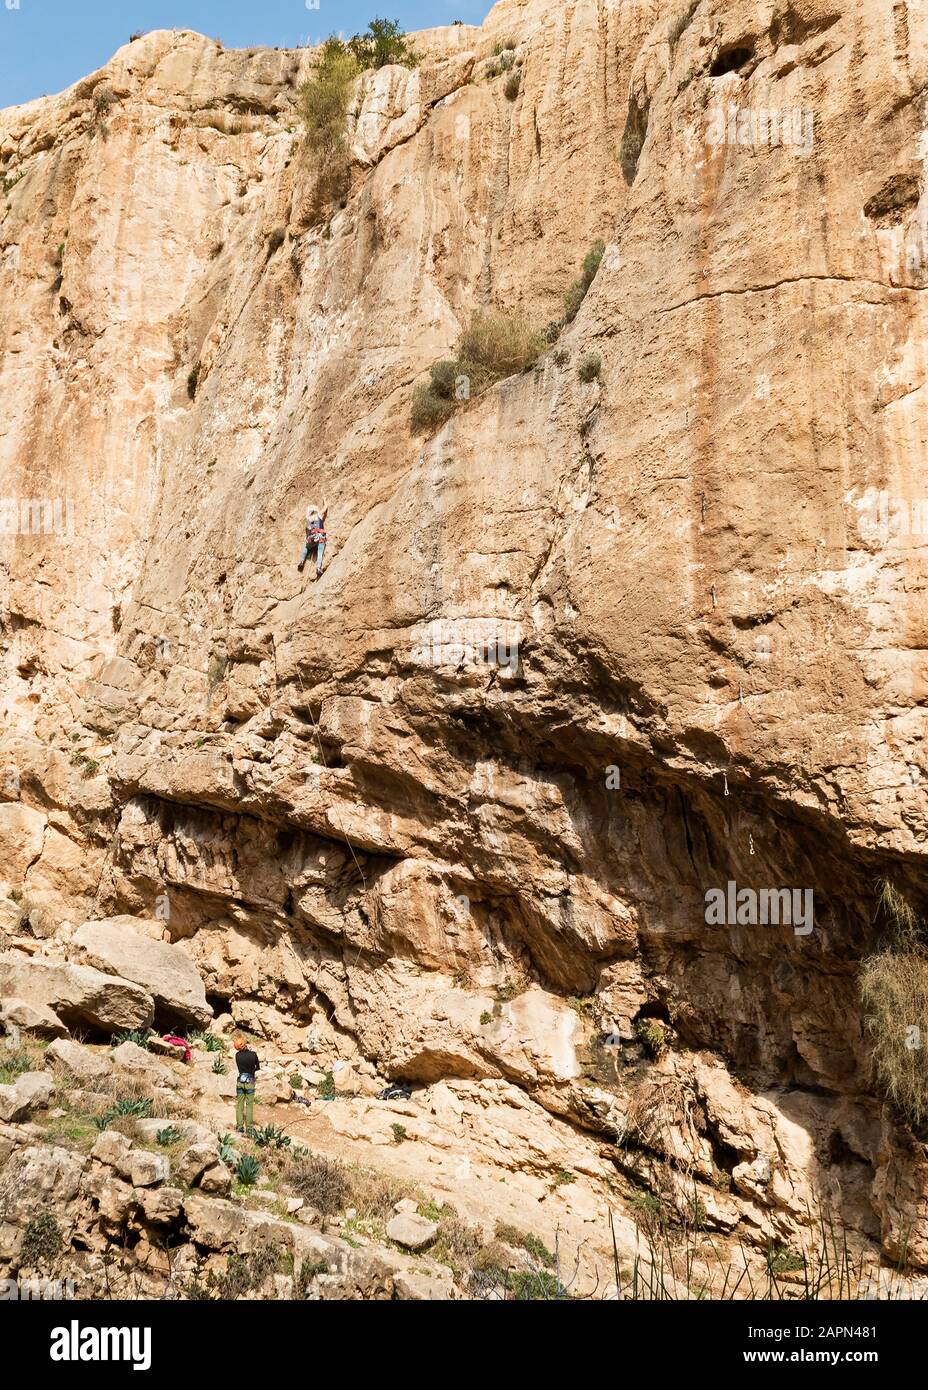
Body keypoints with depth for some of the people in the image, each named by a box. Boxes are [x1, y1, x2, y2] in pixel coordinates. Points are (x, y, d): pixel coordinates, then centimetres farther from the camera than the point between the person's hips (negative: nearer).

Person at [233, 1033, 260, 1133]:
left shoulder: (237, 1055, -8)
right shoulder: (253, 1054, -14)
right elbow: (257, 1067, 1)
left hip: (240, 1081, 2)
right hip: (250, 1082, -2)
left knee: (239, 1104, 10)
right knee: (249, 1105, 7)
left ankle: (240, 1126, 11)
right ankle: (249, 1126, 6)